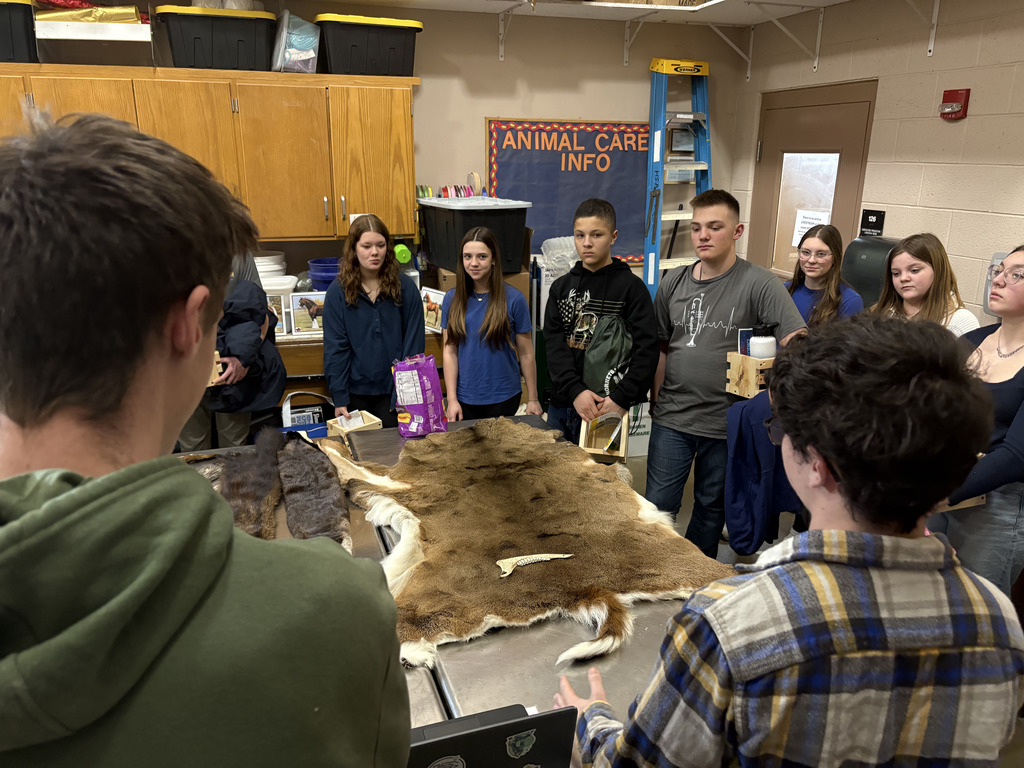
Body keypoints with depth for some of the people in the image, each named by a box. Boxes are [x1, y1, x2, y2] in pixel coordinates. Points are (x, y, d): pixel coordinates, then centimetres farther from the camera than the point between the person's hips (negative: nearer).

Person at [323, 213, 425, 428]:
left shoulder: (405, 287, -4)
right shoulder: (338, 291, -4)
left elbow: (413, 344, -3)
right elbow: (335, 348, -4)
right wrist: (339, 398, -8)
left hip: (393, 390, 0)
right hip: (356, 392, 0)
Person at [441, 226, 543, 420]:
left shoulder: (513, 299, -7)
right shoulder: (452, 299, 0)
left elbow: (526, 354, -2)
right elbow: (450, 352, 1)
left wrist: (533, 399, 0)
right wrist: (452, 399, -3)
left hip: (503, 399, -2)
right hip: (464, 399, 2)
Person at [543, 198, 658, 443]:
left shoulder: (631, 287, -3)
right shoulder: (561, 287, 9)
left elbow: (647, 349, -10)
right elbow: (554, 343, -1)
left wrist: (622, 399, -18)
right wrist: (575, 390, -15)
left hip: (605, 408, -4)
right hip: (561, 406, 4)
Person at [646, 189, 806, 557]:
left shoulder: (760, 285, -10)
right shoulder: (673, 282, 4)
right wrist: (657, 400, 10)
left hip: (725, 422, -2)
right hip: (671, 418, 2)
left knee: (711, 508, 16)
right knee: (656, 507, 5)